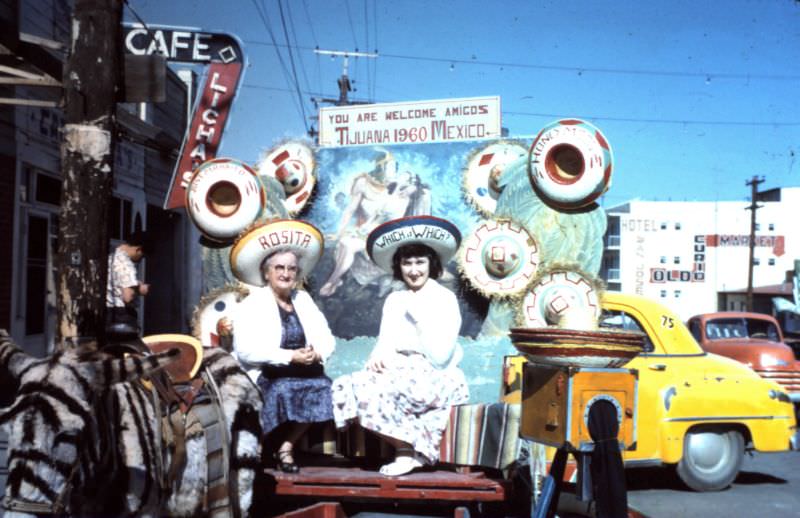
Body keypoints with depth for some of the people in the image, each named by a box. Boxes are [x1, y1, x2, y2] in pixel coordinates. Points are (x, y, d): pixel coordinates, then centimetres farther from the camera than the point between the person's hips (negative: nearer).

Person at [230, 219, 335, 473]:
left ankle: (286, 446, -12)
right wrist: (290, 357, -22)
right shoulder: (251, 304, -1)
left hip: (303, 373, 5)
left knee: (323, 386, -24)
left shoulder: (303, 300, 17)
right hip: (264, 377, -4)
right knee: (283, 390, -33)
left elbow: (326, 338, 12)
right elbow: (247, 350, -15)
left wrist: (317, 353, -12)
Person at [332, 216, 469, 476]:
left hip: (434, 379, -7)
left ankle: (409, 449, -11)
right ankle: (411, 448, -15)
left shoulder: (445, 299, -4)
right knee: (345, 386, -19)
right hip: (397, 374, 7)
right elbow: (384, 344, 11)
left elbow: (440, 356, -13)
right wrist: (378, 359, -12)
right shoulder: (394, 300, 14)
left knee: (376, 392, -32)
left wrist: (419, 316, -13)